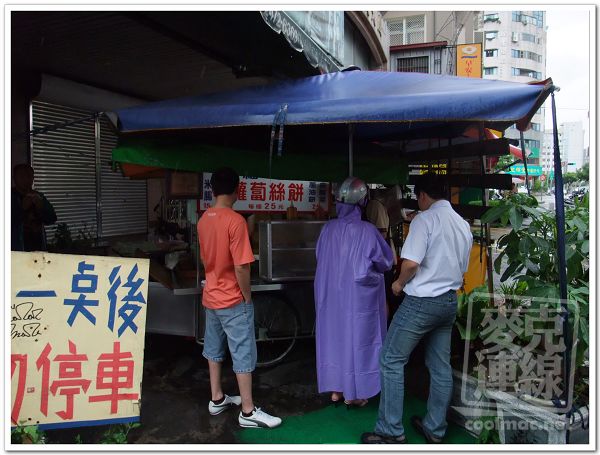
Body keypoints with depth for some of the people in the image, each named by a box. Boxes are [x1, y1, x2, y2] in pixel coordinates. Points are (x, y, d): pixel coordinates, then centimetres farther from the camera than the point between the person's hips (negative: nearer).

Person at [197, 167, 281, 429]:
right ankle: (248, 412, 10)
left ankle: (217, 399, 31)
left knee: (214, 349, 18)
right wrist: (247, 297, -11)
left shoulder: (204, 219, 3)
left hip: (211, 296, 8)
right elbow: (241, 266, -23)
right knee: (243, 355, 2)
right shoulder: (235, 220, -21)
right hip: (233, 300, -8)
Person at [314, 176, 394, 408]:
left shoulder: (328, 228, -6)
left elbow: (320, 258, 5)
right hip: (358, 296, -4)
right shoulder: (367, 230, -18)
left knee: (334, 337, 15)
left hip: (331, 295, 4)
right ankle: (352, 393, 19)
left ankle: (335, 389, 26)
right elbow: (387, 261, -9)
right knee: (356, 339, 9)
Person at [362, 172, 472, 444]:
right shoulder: (463, 225, 11)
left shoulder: (424, 219, -14)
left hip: (422, 301, -8)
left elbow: (411, 263, -23)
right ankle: (435, 429, 25)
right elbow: (462, 268, 18)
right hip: (449, 301, 8)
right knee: (440, 366, 14)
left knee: (391, 360, 0)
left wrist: (400, 283, -6)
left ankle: (391, 431, 4)